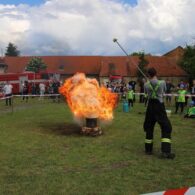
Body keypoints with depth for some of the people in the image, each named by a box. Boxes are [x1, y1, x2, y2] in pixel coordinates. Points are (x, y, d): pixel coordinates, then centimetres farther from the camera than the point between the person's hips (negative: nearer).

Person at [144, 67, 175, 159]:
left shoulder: (146, 85, -6)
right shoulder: (162, 83, -8)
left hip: (150, 106, 3)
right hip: (159, 106, -2)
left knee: (149, 128, 16)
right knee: (166, 128, 2)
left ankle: (148, 149, 23)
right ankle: (165, 152, -7)